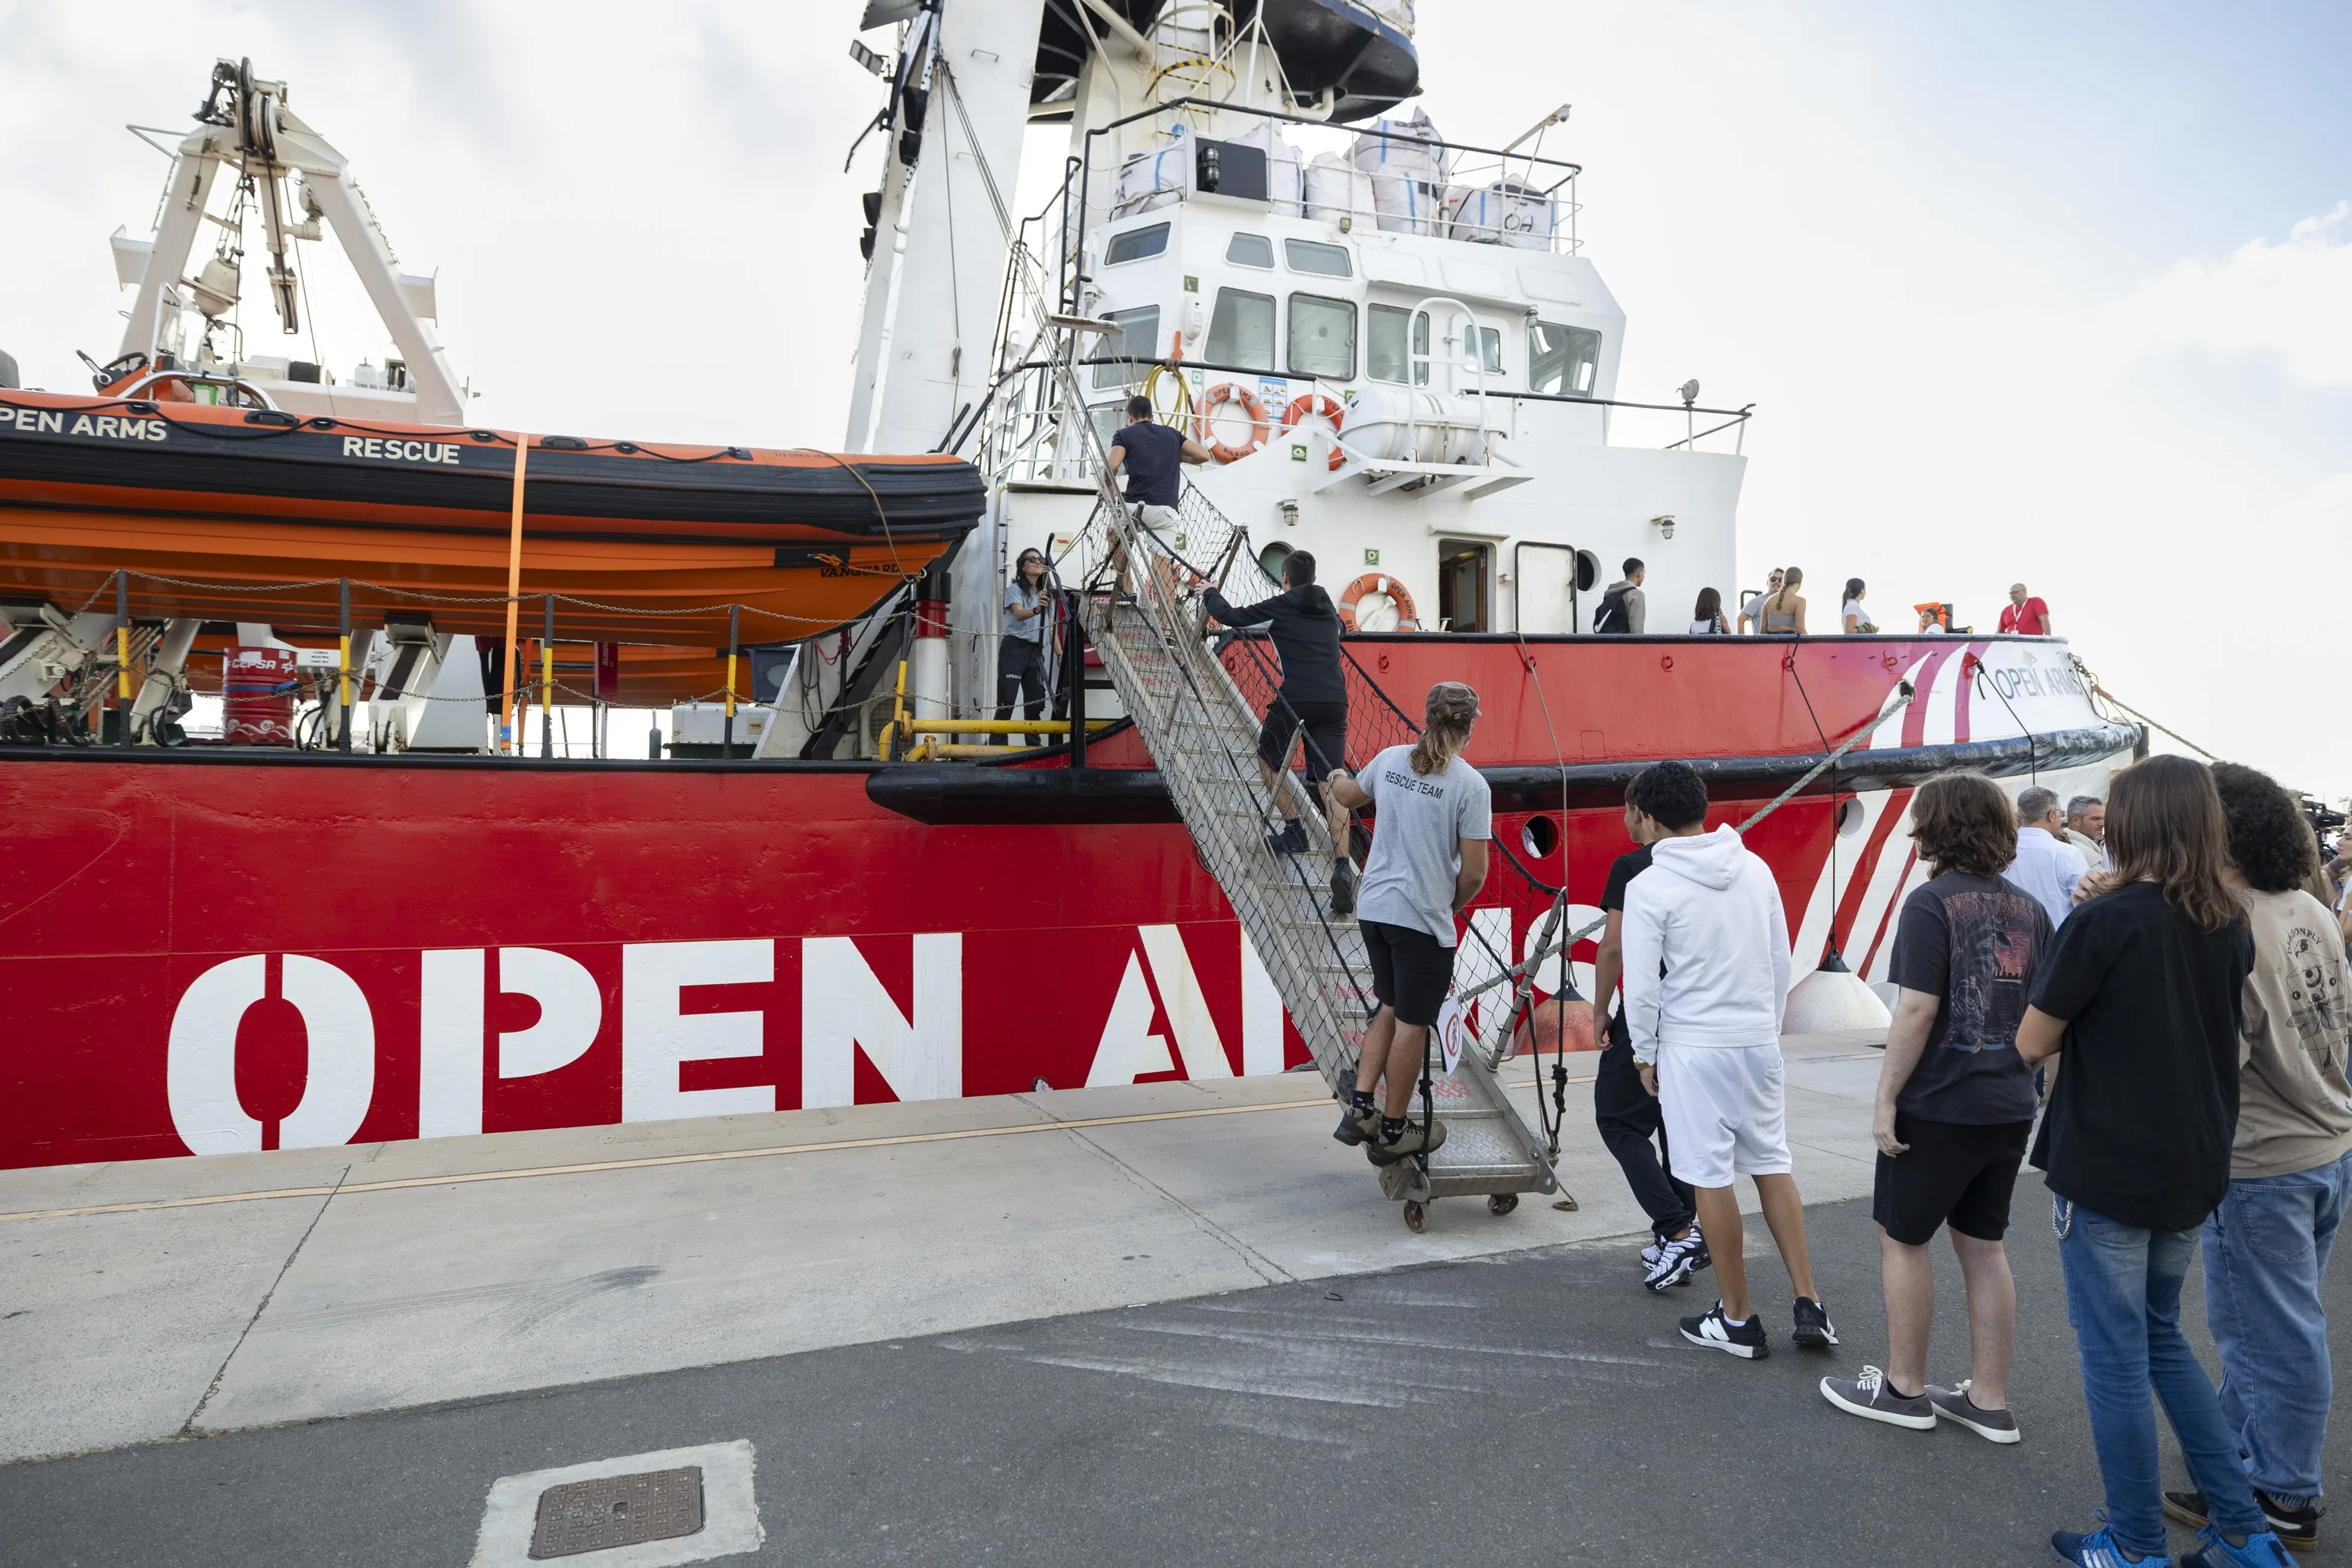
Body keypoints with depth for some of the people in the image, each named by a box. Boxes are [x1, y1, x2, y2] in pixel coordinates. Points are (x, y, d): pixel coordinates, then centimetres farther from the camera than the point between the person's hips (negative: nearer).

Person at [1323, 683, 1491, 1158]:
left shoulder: (1389, 759, 3)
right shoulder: (1471, 785, -13)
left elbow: (1347, 797, 24)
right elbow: (1474, 873, -11)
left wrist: (1336, 778, 47)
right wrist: (1453, 905, 9)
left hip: (1373, 909, 6)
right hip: (1423, 919, -6)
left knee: (1391, 1009, 22)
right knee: (1412, 1025, 9)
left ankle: (1360, 1110, 20)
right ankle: (1392, 1132, 23)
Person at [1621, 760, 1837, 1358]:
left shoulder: (1649, 887, -14)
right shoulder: (1755, 868, 3)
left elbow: (1642, 986, -12)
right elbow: (1781, 961, 9)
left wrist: (1646, 1055, 2)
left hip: (1693, 1049, -5)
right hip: (1759, 1040, 6)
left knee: (1711, 1178, 5)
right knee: (1773, 1165, 17)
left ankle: (1738, 1320, 16)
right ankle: (1809, 1306, 18)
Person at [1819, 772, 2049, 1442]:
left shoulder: (1933, 903, -16)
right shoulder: (2030, 910, 6)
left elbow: (1917, 1010, -21)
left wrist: (1886, 1099, -15)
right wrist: (2016, 1075, 21)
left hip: (1939, 1108, -7)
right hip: (2009, 1107, 7)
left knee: (1903, 1239, 9)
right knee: (1983, 1247, 16)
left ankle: (1904, 1389, 19)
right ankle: (1989, 1400, 24)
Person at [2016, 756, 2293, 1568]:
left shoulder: (2104, 923, -19)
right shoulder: (2231, 928, 2)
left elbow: (2033, 1042, -15)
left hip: (2106, 1170, -7)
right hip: (2193, 1168, 7)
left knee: (2115, 1356, 7)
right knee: (2160, 1336, 23)